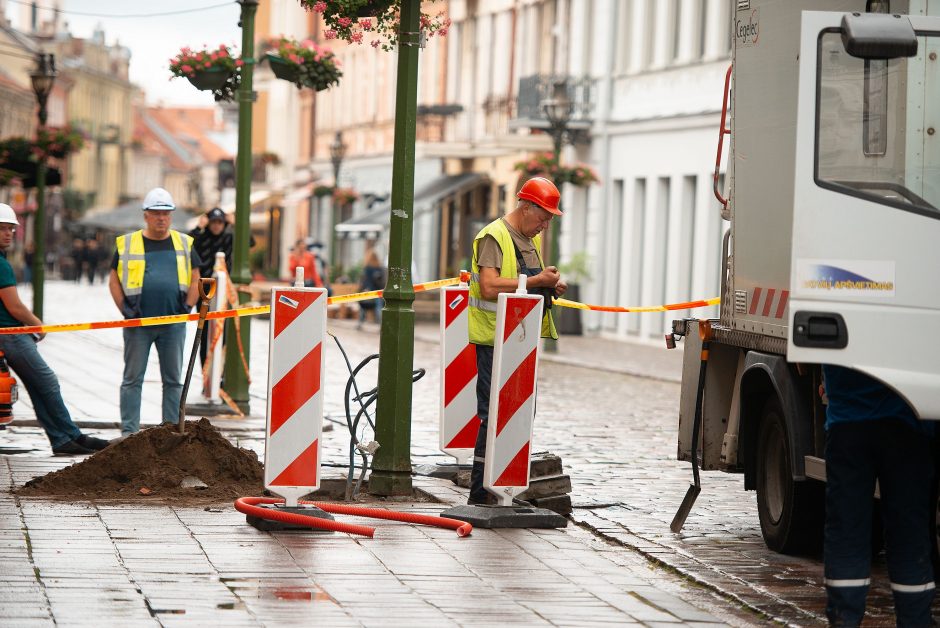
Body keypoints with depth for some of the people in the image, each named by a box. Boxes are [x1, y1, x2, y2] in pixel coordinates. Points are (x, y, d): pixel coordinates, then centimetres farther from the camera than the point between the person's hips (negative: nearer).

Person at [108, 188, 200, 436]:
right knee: (133, 378, 2)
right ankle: (128, 431, 6)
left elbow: (195, 280, 13)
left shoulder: (184, 244, 10)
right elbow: (114, 280, 6)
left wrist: (187, 308, 1)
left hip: (173, 323, 2)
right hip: (138, 323, -2)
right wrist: (125, 309, -4)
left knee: (173, 379, 7)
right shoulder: (127, 244, 4)